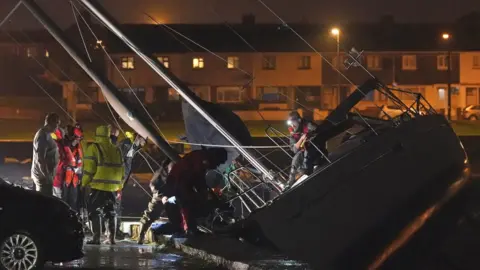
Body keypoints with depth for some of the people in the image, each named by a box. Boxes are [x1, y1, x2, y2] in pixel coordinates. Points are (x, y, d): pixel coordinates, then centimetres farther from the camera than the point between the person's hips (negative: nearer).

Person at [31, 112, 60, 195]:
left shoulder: (46, 134, 13)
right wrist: (47, 177, -22)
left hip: (43, 174, 10)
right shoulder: (43, 136, -19)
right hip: (43, 176, -10)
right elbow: (40, 159, -24)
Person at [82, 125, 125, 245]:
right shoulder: (116, 150, 14)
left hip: (98, 186, -6)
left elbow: (89, 168, -10)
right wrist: (119, 185, 22)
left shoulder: (94, 148, -5)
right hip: (113, 187, 6)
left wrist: (84, 183, 0)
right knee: (110, 212, 16)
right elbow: (121, 169, 14)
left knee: (95, 211, 1)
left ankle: (96, 238, -7)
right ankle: (111, 238, 15)